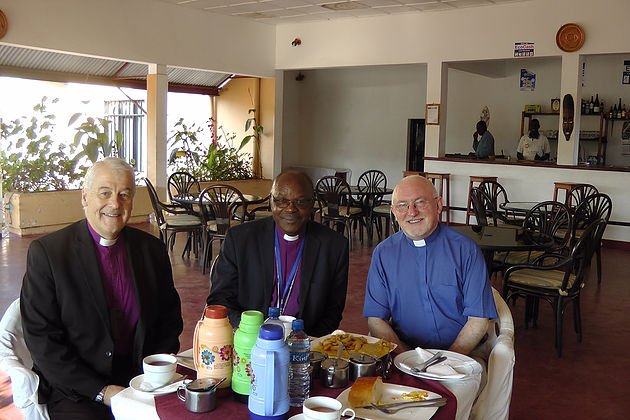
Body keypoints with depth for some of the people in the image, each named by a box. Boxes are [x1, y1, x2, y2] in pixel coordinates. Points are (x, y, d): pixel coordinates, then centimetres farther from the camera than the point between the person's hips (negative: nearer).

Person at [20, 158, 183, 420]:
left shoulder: (152, 249, 6)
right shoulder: (45, 252, -5)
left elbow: (169, 320, 14)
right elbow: (41, 339, -8)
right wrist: (100, 391, -14)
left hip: (140, 377, 3)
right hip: (75, 387, -3)